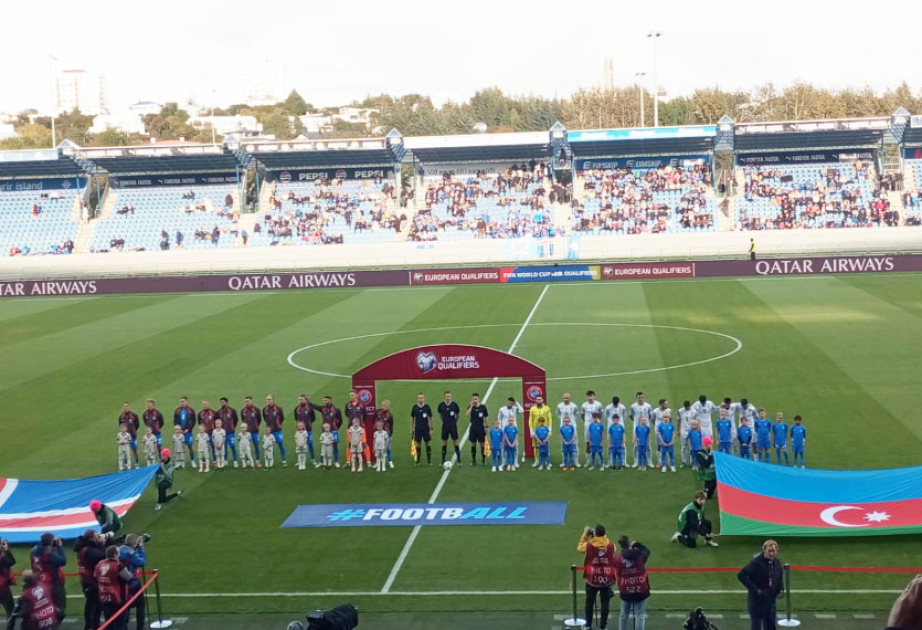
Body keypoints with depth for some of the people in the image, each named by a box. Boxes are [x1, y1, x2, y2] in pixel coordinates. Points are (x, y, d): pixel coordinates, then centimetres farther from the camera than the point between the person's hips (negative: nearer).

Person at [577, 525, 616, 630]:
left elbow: (579, 547, 8)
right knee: (605, 604, 8)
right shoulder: (611, 546, -9)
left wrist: (585, 534, 13)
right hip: (607, 580, 0)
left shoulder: (588, 545, -13)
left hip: (592, 580, 0)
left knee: (589, 602, 17)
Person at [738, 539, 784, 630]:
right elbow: (741, 575, -24)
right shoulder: (756, 562, -21)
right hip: (757, 600, -6)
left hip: (770, 599, 6)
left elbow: (780, 576, 19)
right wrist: (754, 589, -22)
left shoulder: (777, 562, 0)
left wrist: (781, 589, 2)